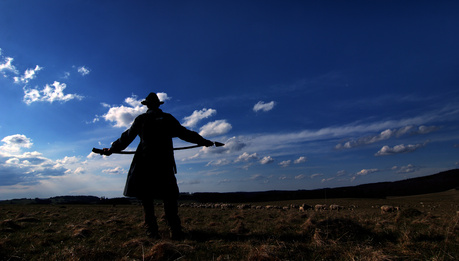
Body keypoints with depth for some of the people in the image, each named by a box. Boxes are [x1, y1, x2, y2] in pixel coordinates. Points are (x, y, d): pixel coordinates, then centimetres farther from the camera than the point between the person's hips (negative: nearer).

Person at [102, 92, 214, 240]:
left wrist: (111, 149, 26)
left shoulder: (141, 119, 6)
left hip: (145, 162, -1)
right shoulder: (168, 119, 9)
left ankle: (152, 231, 6)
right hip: (165, 163, 1)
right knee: (169, 197, 6)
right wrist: (204, 142, 22)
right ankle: (175, 231, -1)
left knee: (146, 197, 8)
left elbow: (127, 137, 11)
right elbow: (185, 134, 12)